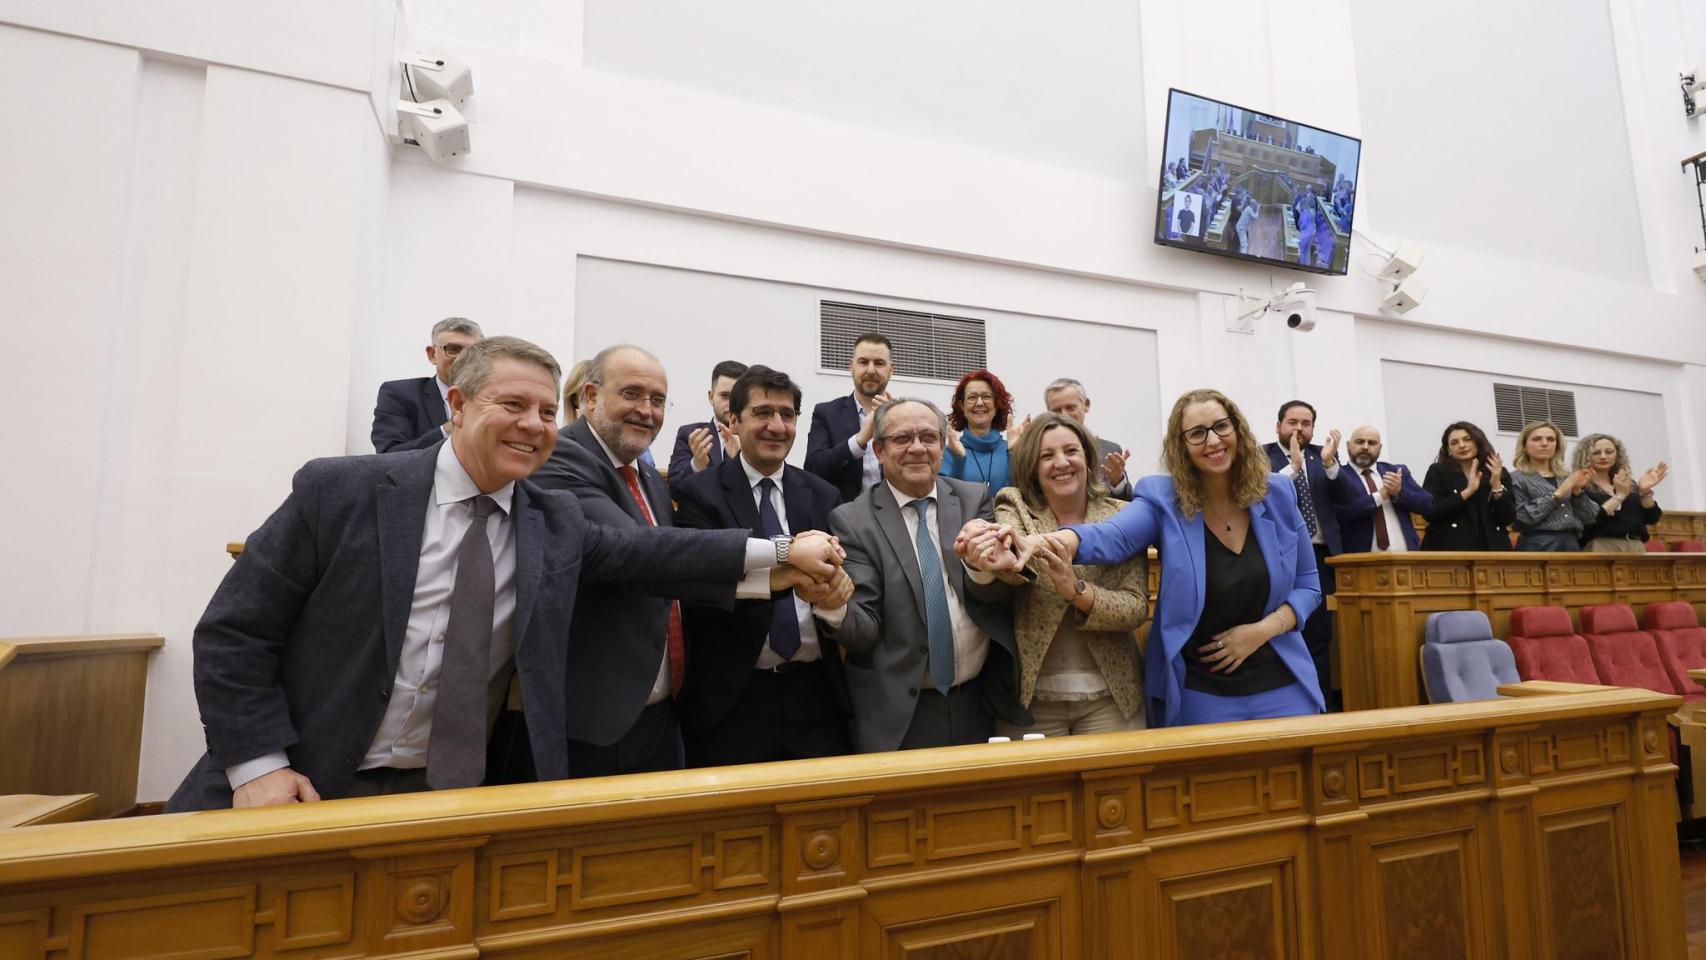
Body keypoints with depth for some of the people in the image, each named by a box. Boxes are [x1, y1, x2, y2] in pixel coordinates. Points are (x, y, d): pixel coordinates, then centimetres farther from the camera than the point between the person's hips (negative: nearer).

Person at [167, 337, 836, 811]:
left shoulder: (555, 526, 0)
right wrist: (259, 766, -13)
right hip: (309, 793, -2)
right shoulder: (340, 491, -9)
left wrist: (777, 553, -21)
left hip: (450, 792, 3)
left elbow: (648, 553, -11)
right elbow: (232, 632, -6)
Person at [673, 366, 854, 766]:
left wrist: (838, 583, -18)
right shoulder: (699, 493, -3)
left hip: (816, 694, 4)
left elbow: (841, 574, 8)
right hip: (732, 700, -3)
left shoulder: (823, 495, 8)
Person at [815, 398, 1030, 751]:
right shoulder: (852, 520, -8)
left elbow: (995, 594, -10)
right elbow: (864, 629, -12)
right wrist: (833, 606, -34)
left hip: (978, 706, 3)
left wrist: (984, 569, -32)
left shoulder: (974, 499, 1)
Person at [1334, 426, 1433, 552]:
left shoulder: (1396, 472, 13)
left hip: (1404, 556, 4)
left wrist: (1400, 492, -9)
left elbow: (1429, 505, 8)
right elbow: (1338, 513, -18)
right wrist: (1379, 496, -16)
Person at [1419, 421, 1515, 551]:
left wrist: (1497, 486, -9)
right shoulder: (1437, 472, 4)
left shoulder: (1499, 472, 12)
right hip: (1450, 549, -3)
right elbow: (1429, 513, -11)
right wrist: (1468, 491, -12)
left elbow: (1508, 519, 4)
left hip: (1491, 548, 3)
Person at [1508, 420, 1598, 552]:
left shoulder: (1568, 477, 15)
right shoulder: (1516, 479, -1)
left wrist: (1578, 491, -4)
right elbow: (1522, 519, -14)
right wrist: (1557, 494, -13)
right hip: (1538, 548, -5)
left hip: (1572, 546, 5)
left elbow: (1590, 518, 10)